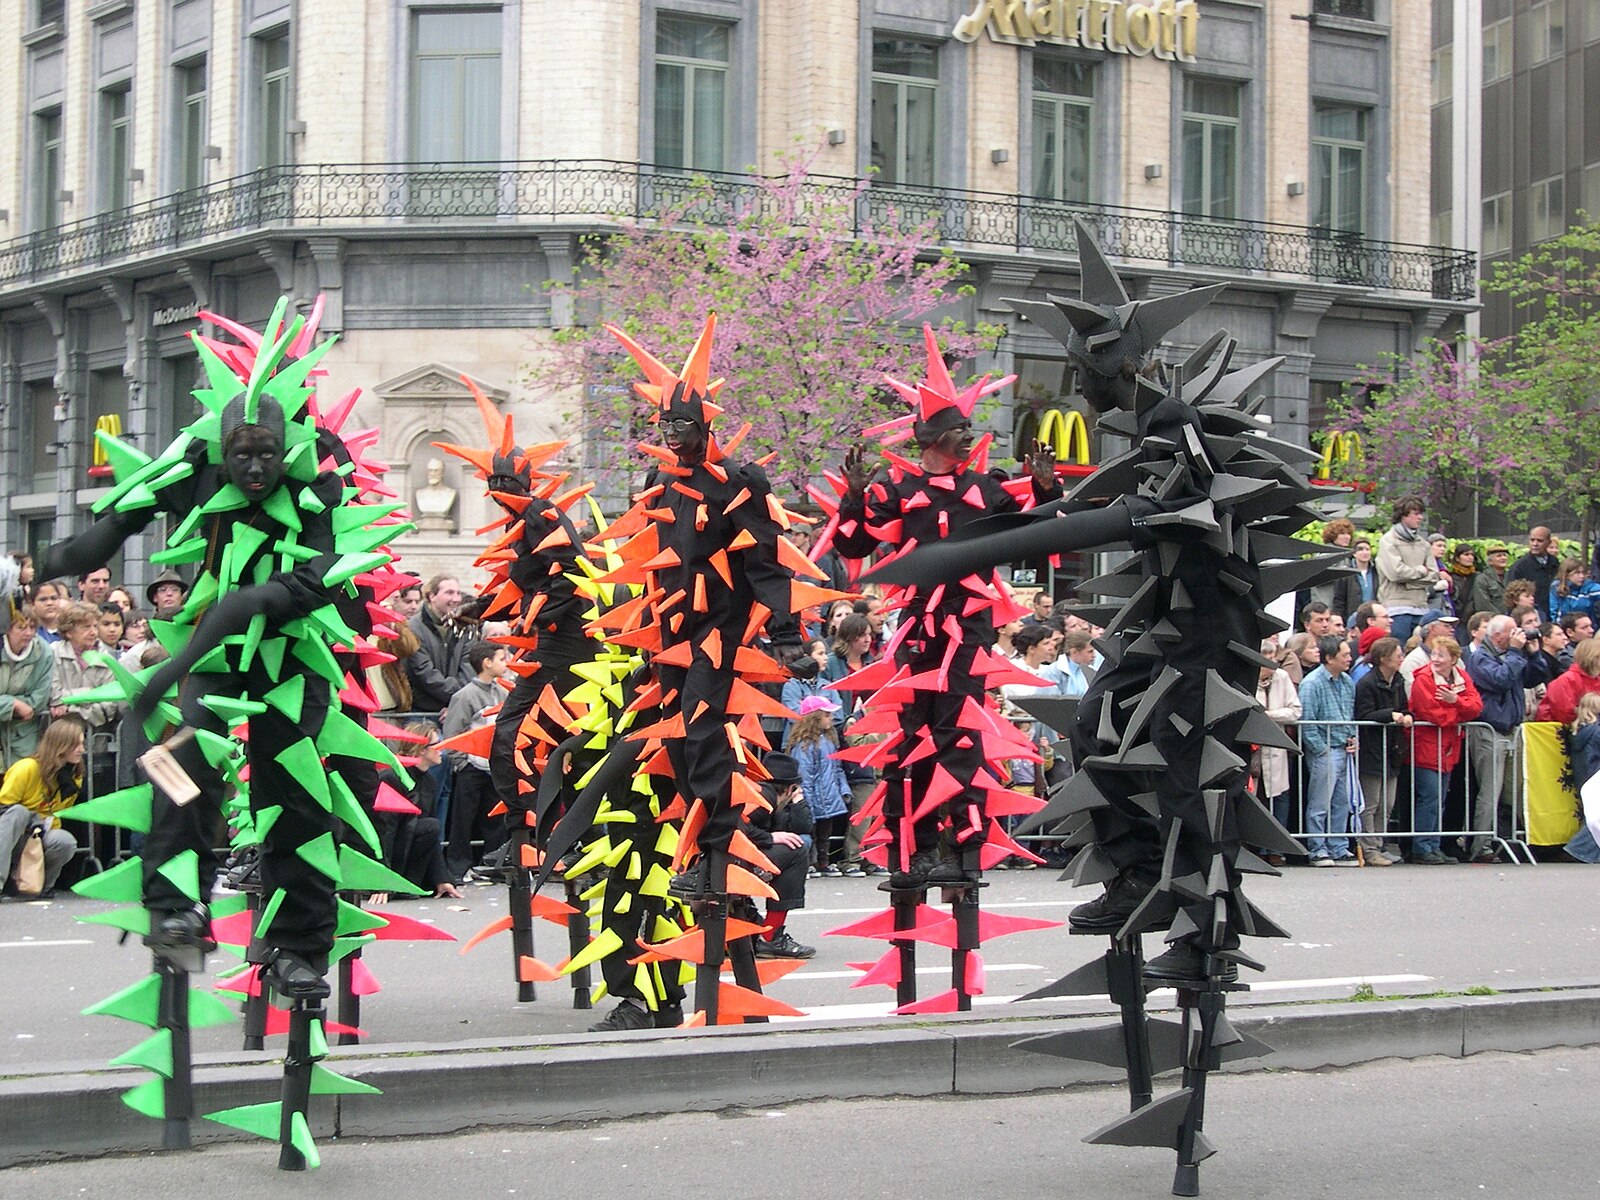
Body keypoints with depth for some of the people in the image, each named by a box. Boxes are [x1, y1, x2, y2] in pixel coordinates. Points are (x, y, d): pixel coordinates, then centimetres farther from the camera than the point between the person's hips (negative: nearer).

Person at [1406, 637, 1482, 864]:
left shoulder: (1462, 677, 8)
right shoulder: (1423, 679, -12)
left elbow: (1476, 706, -2)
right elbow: (1433, 714, -19)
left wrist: (1455, 700, -20)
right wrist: (1460, 714, -7)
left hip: (1448, 749, 7)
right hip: (1426, 746, -7)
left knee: (1439, 800, 11)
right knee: (1429, 798, -10)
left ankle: (1433, 847, 17)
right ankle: (1422, 849, -5)